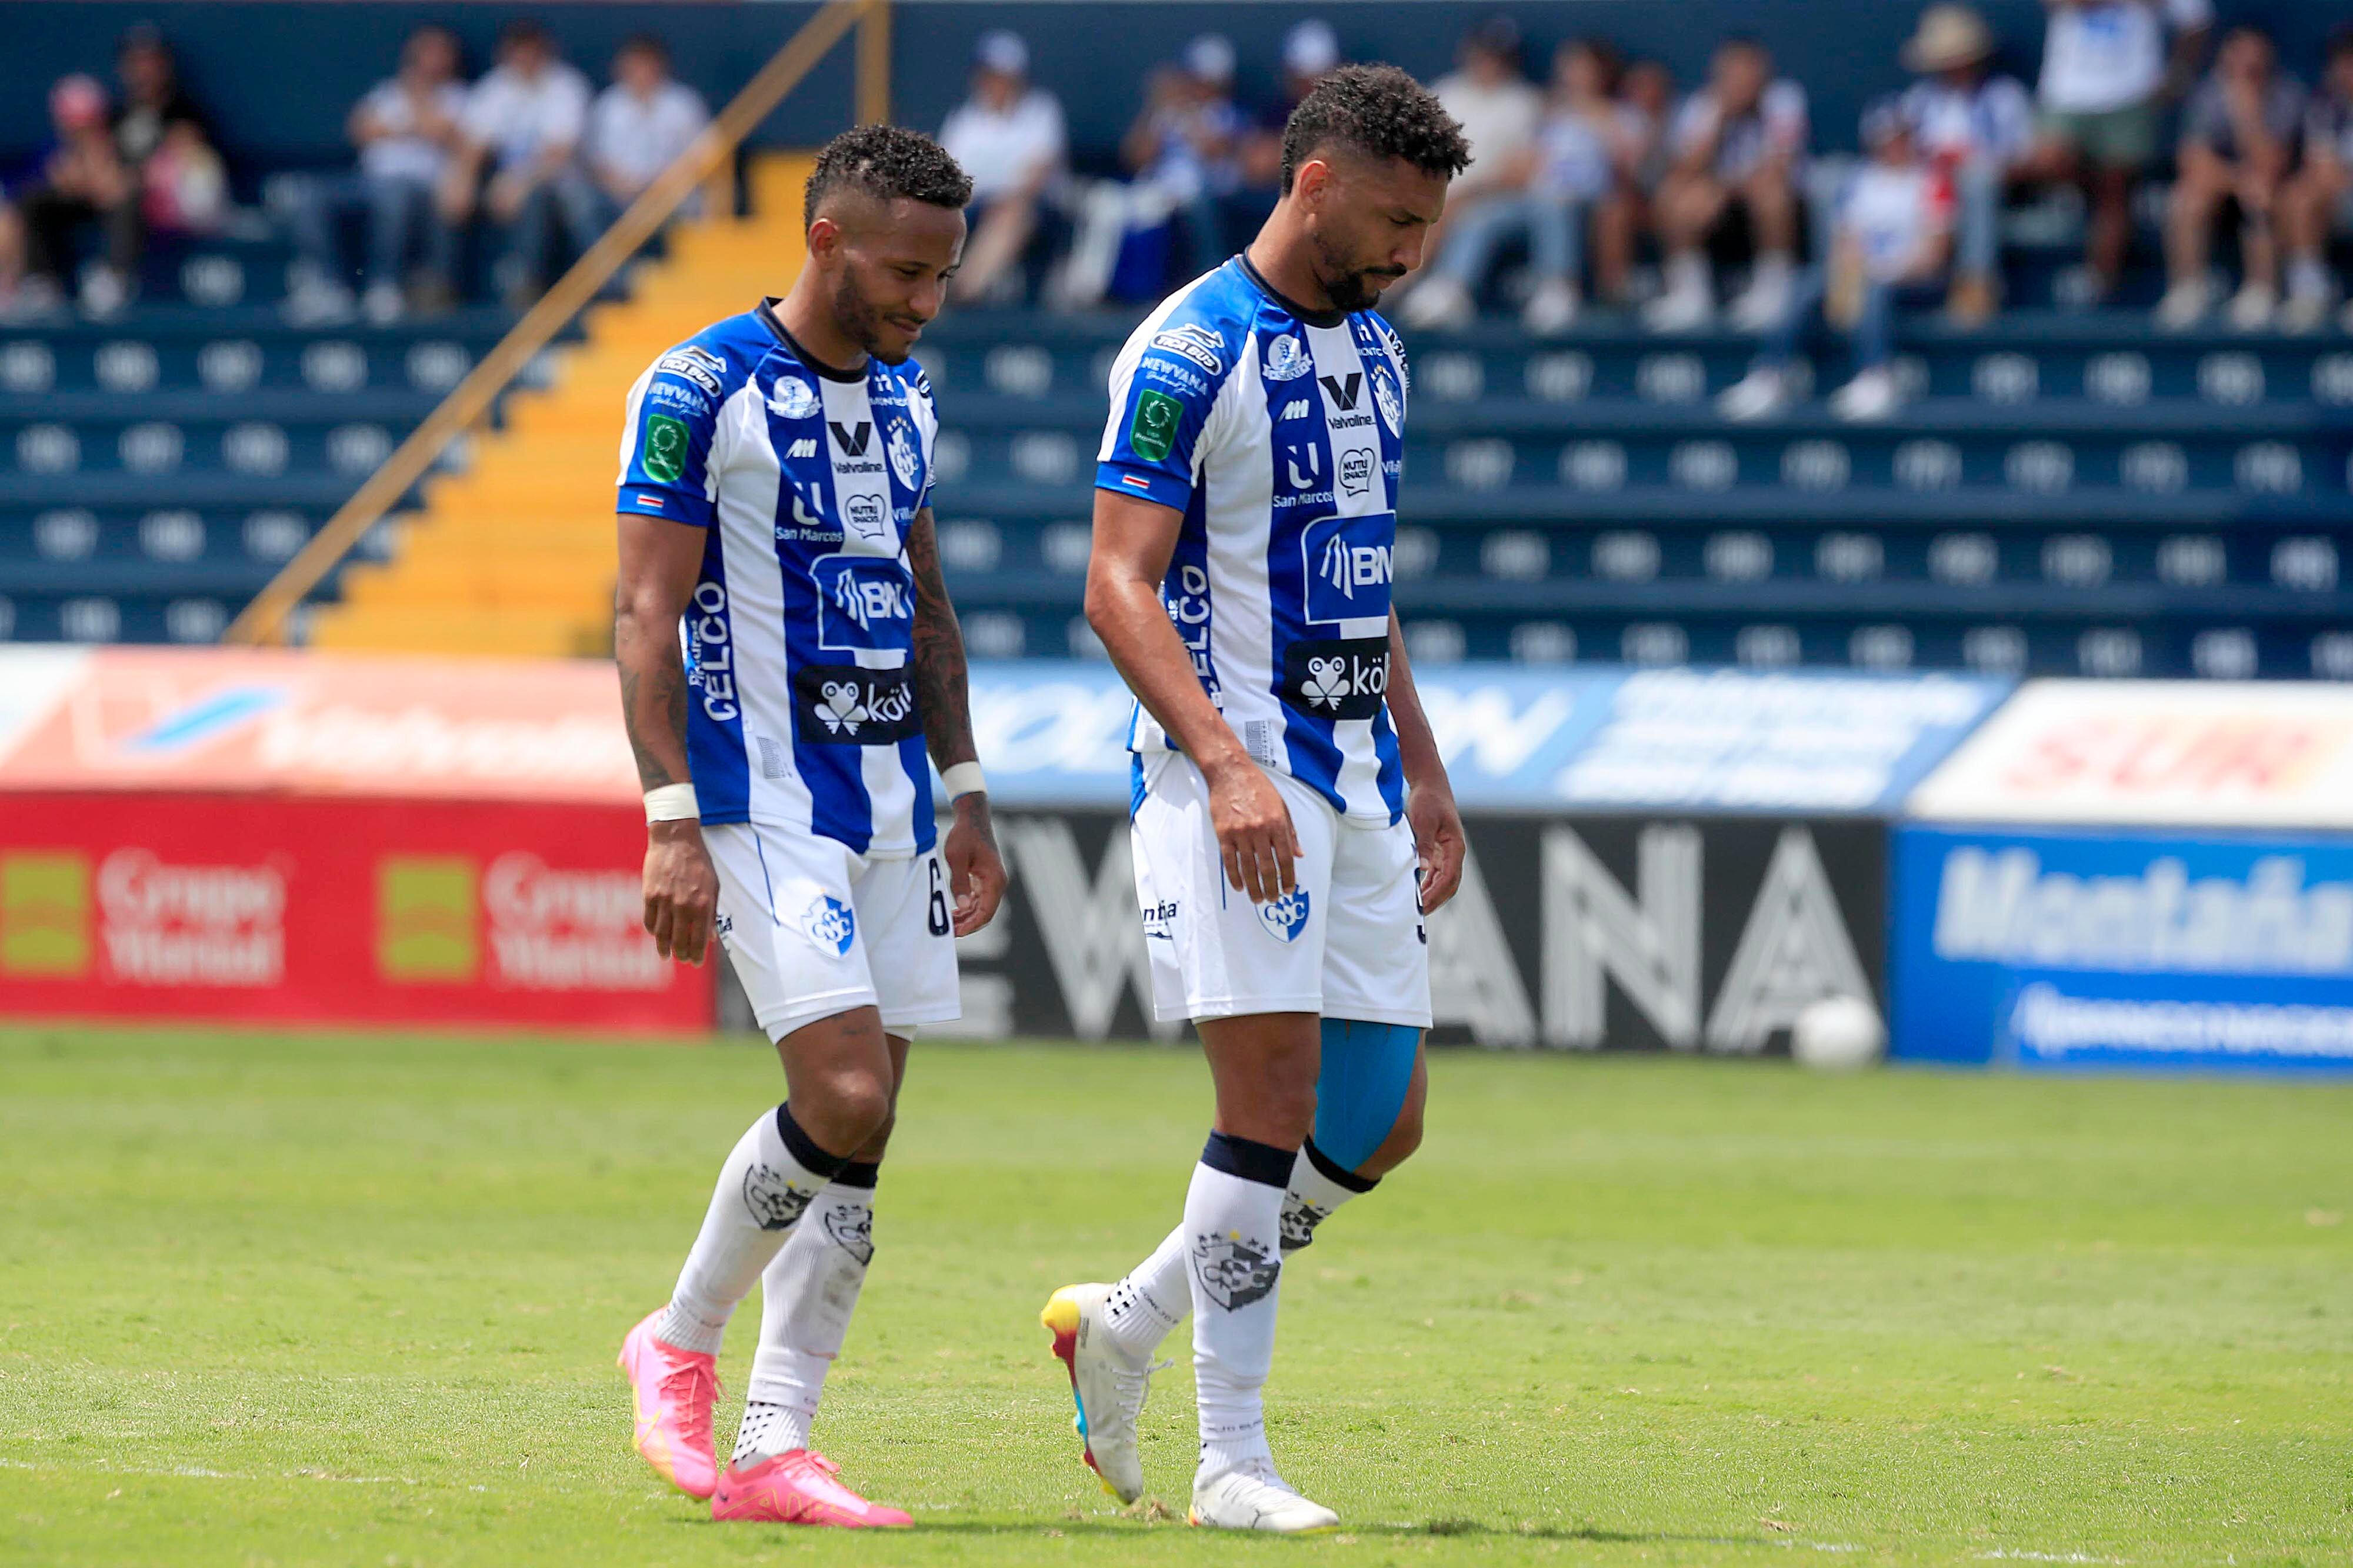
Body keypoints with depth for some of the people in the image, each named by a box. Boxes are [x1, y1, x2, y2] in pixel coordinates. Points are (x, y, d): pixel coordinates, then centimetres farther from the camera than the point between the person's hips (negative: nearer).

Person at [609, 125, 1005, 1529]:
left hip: (893, 807, 7)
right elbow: (648, 616, -11)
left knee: (861, 1138, 2)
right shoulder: (701, 391, -9)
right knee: (845, 1098, -17)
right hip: (763, 806, -7)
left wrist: (966, 800, 19)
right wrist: (674, 824, -18)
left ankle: (773, 1450, 6)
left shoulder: (904, 398, 13)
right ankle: (682, 1343, 5)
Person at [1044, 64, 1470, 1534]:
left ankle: (1126, 1321, 24)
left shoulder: (1372, 347, 15)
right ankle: (1231, 1459, -5)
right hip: (1234, 766, -8)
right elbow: (1120, 586, -16)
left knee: (1380, 1120, 8)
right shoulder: (1191, 353, -11)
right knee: (1274, 1101, -12)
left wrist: (1425, 777, 20)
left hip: (1358, 768, 8)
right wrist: (1226, 765, -26)